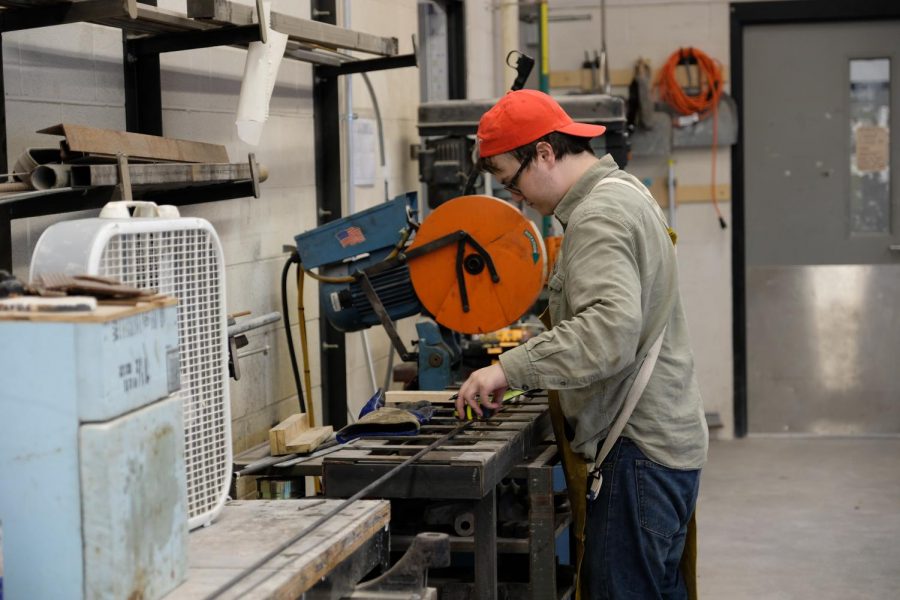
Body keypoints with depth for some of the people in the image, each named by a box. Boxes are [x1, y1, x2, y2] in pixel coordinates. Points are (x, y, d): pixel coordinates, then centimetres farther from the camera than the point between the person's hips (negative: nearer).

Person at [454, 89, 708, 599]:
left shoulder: (599, 216, -15)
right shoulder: (623, 192, 18)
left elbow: (610, 331, -30)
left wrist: (511, 369, -27)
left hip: (641, 450, -11)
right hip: (666, 441, 11)